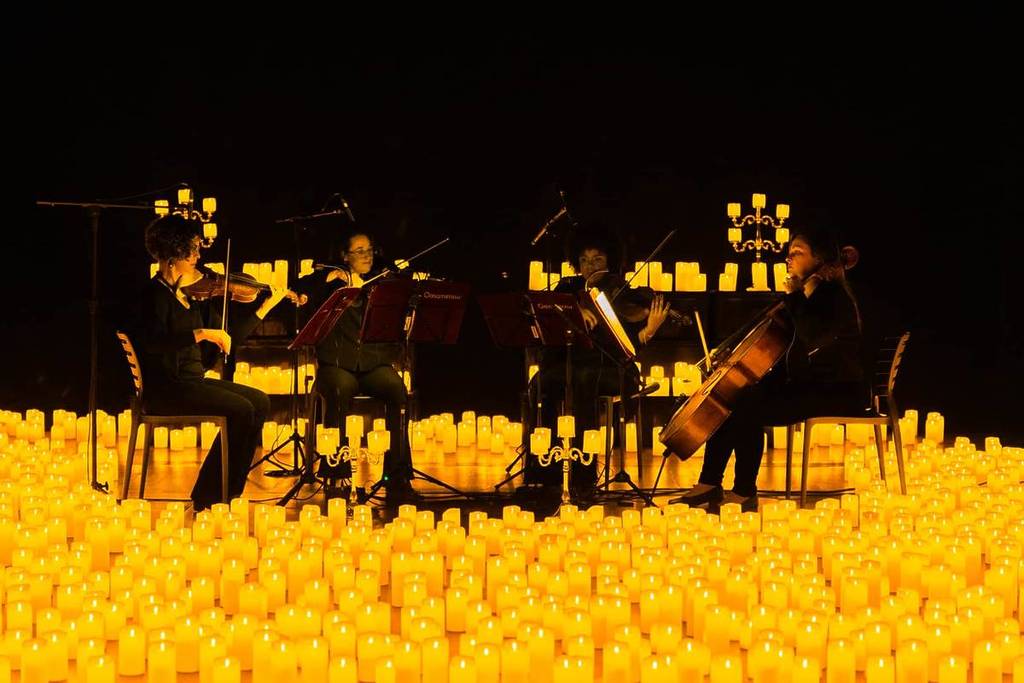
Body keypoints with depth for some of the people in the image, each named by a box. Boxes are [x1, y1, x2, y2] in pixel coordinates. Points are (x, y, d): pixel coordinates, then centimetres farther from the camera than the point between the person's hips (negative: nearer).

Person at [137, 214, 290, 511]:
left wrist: (266, 307, 16)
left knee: (259, 402, 1)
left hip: (192, 380, 9)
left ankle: (229, 492, 4)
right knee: (240, 409, -18)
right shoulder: (156, 293, -12)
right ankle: (206, 498, -11)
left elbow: (227, 336, 17)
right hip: (165, 387, -9)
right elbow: (152, 342, -30)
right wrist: (202, 333, -33)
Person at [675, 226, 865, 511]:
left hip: (836, 392, -10)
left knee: (749, 410, -25)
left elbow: (814, 337, -32)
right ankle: (709, 484, -5)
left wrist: (797, 296, -22)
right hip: (805, 385, 10)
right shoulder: (808, 294, 17)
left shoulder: (835, 296, -12)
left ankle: (745, 493, -16)